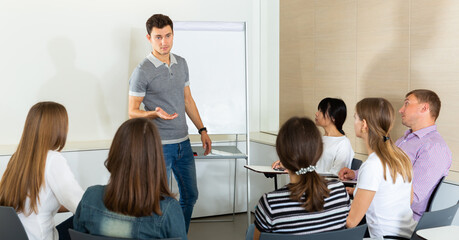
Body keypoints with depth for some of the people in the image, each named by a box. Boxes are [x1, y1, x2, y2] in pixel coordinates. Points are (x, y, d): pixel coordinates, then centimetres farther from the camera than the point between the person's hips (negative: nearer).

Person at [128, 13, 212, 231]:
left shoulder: (181, 63, 8)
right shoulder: (142, 72, -12)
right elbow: (132, 111, -9)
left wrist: (202, 130, 16)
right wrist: (155, 113, -28)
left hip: (183, 142, 7)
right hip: (159, 145, -7)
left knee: (190, 195, 16)